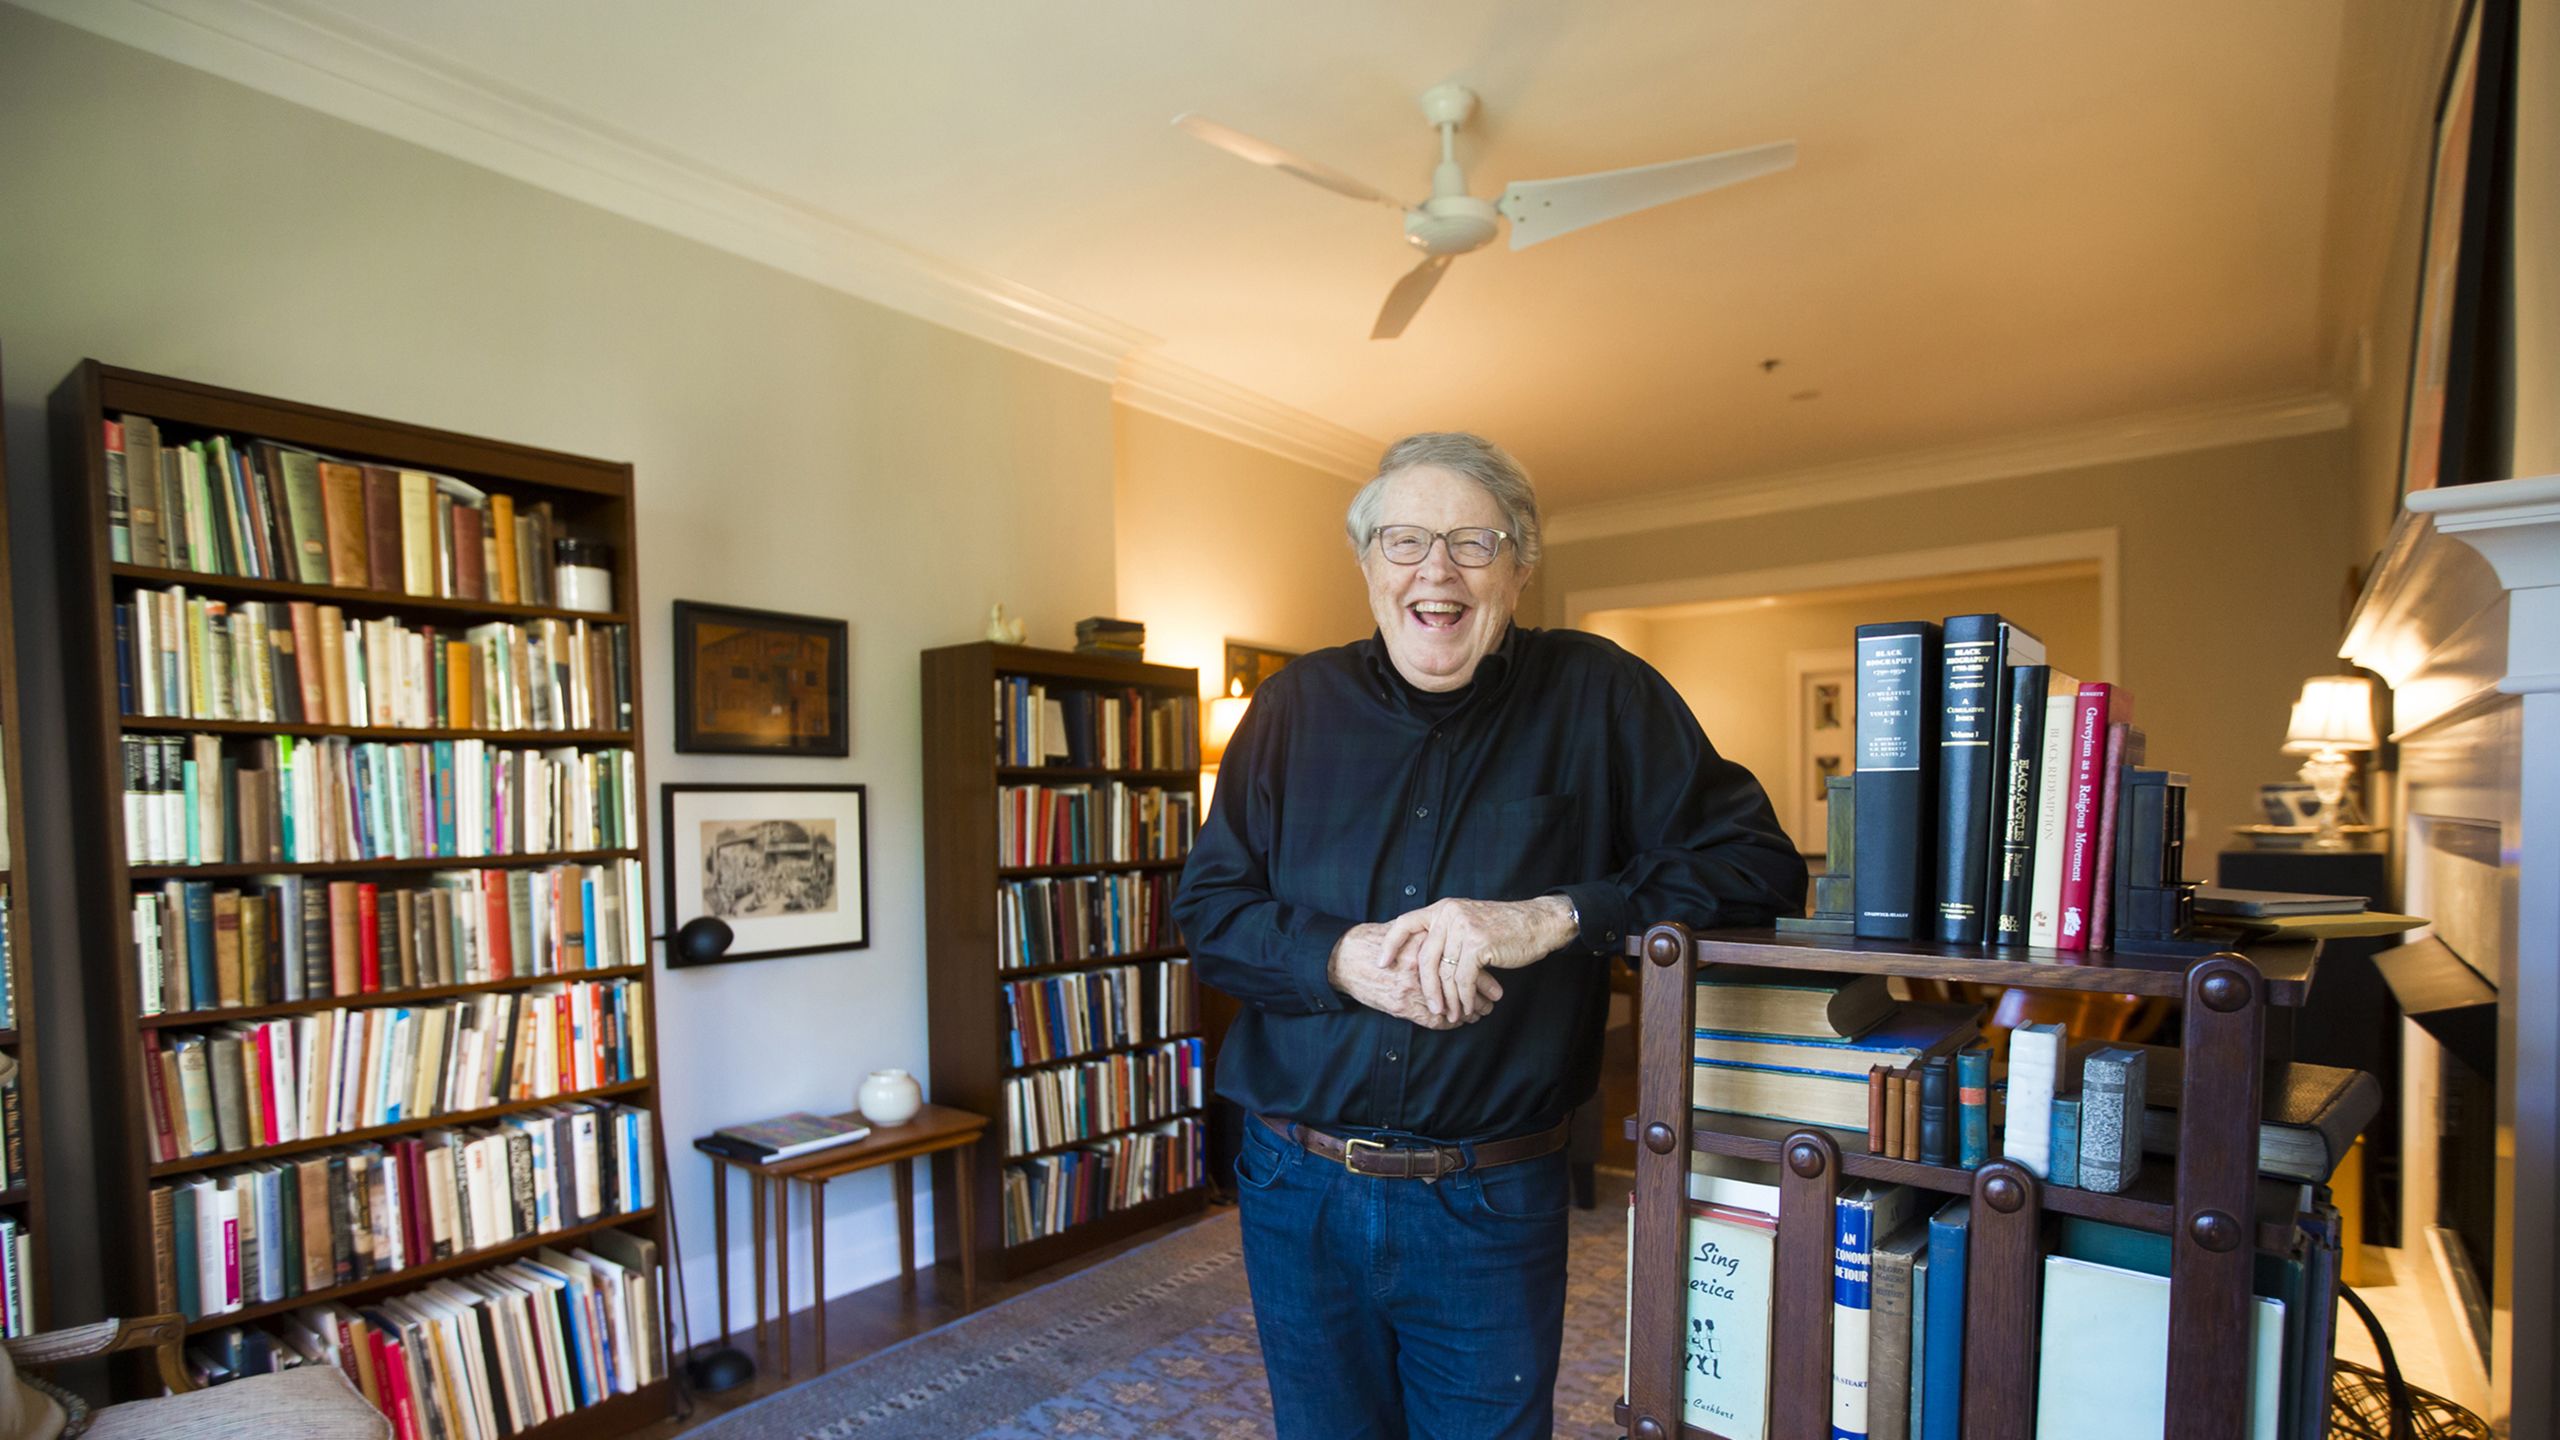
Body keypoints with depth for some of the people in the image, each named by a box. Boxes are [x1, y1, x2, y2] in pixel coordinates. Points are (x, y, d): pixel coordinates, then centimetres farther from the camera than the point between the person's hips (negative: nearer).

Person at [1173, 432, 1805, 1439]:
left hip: (1493, 1205, -2)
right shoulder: (1297, 706, -1)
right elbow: (1206, 909, 0)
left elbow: (1758, 865, -10)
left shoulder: (1598, 698, -5)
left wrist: (1553, 918, -23)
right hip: (1297, 1192, 3)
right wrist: (1338, 957, -20)